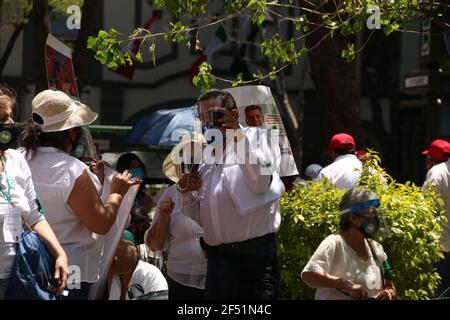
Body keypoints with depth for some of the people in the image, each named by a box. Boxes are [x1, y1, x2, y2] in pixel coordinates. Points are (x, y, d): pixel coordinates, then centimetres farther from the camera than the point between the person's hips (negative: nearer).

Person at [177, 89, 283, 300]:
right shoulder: (207, 159, 19)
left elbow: (261, 181, -21)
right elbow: (199, 217, 22)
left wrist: (236, 134, -21)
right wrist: (185, 193, 2)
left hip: (254, 258, -6)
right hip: (217, 258, 6)